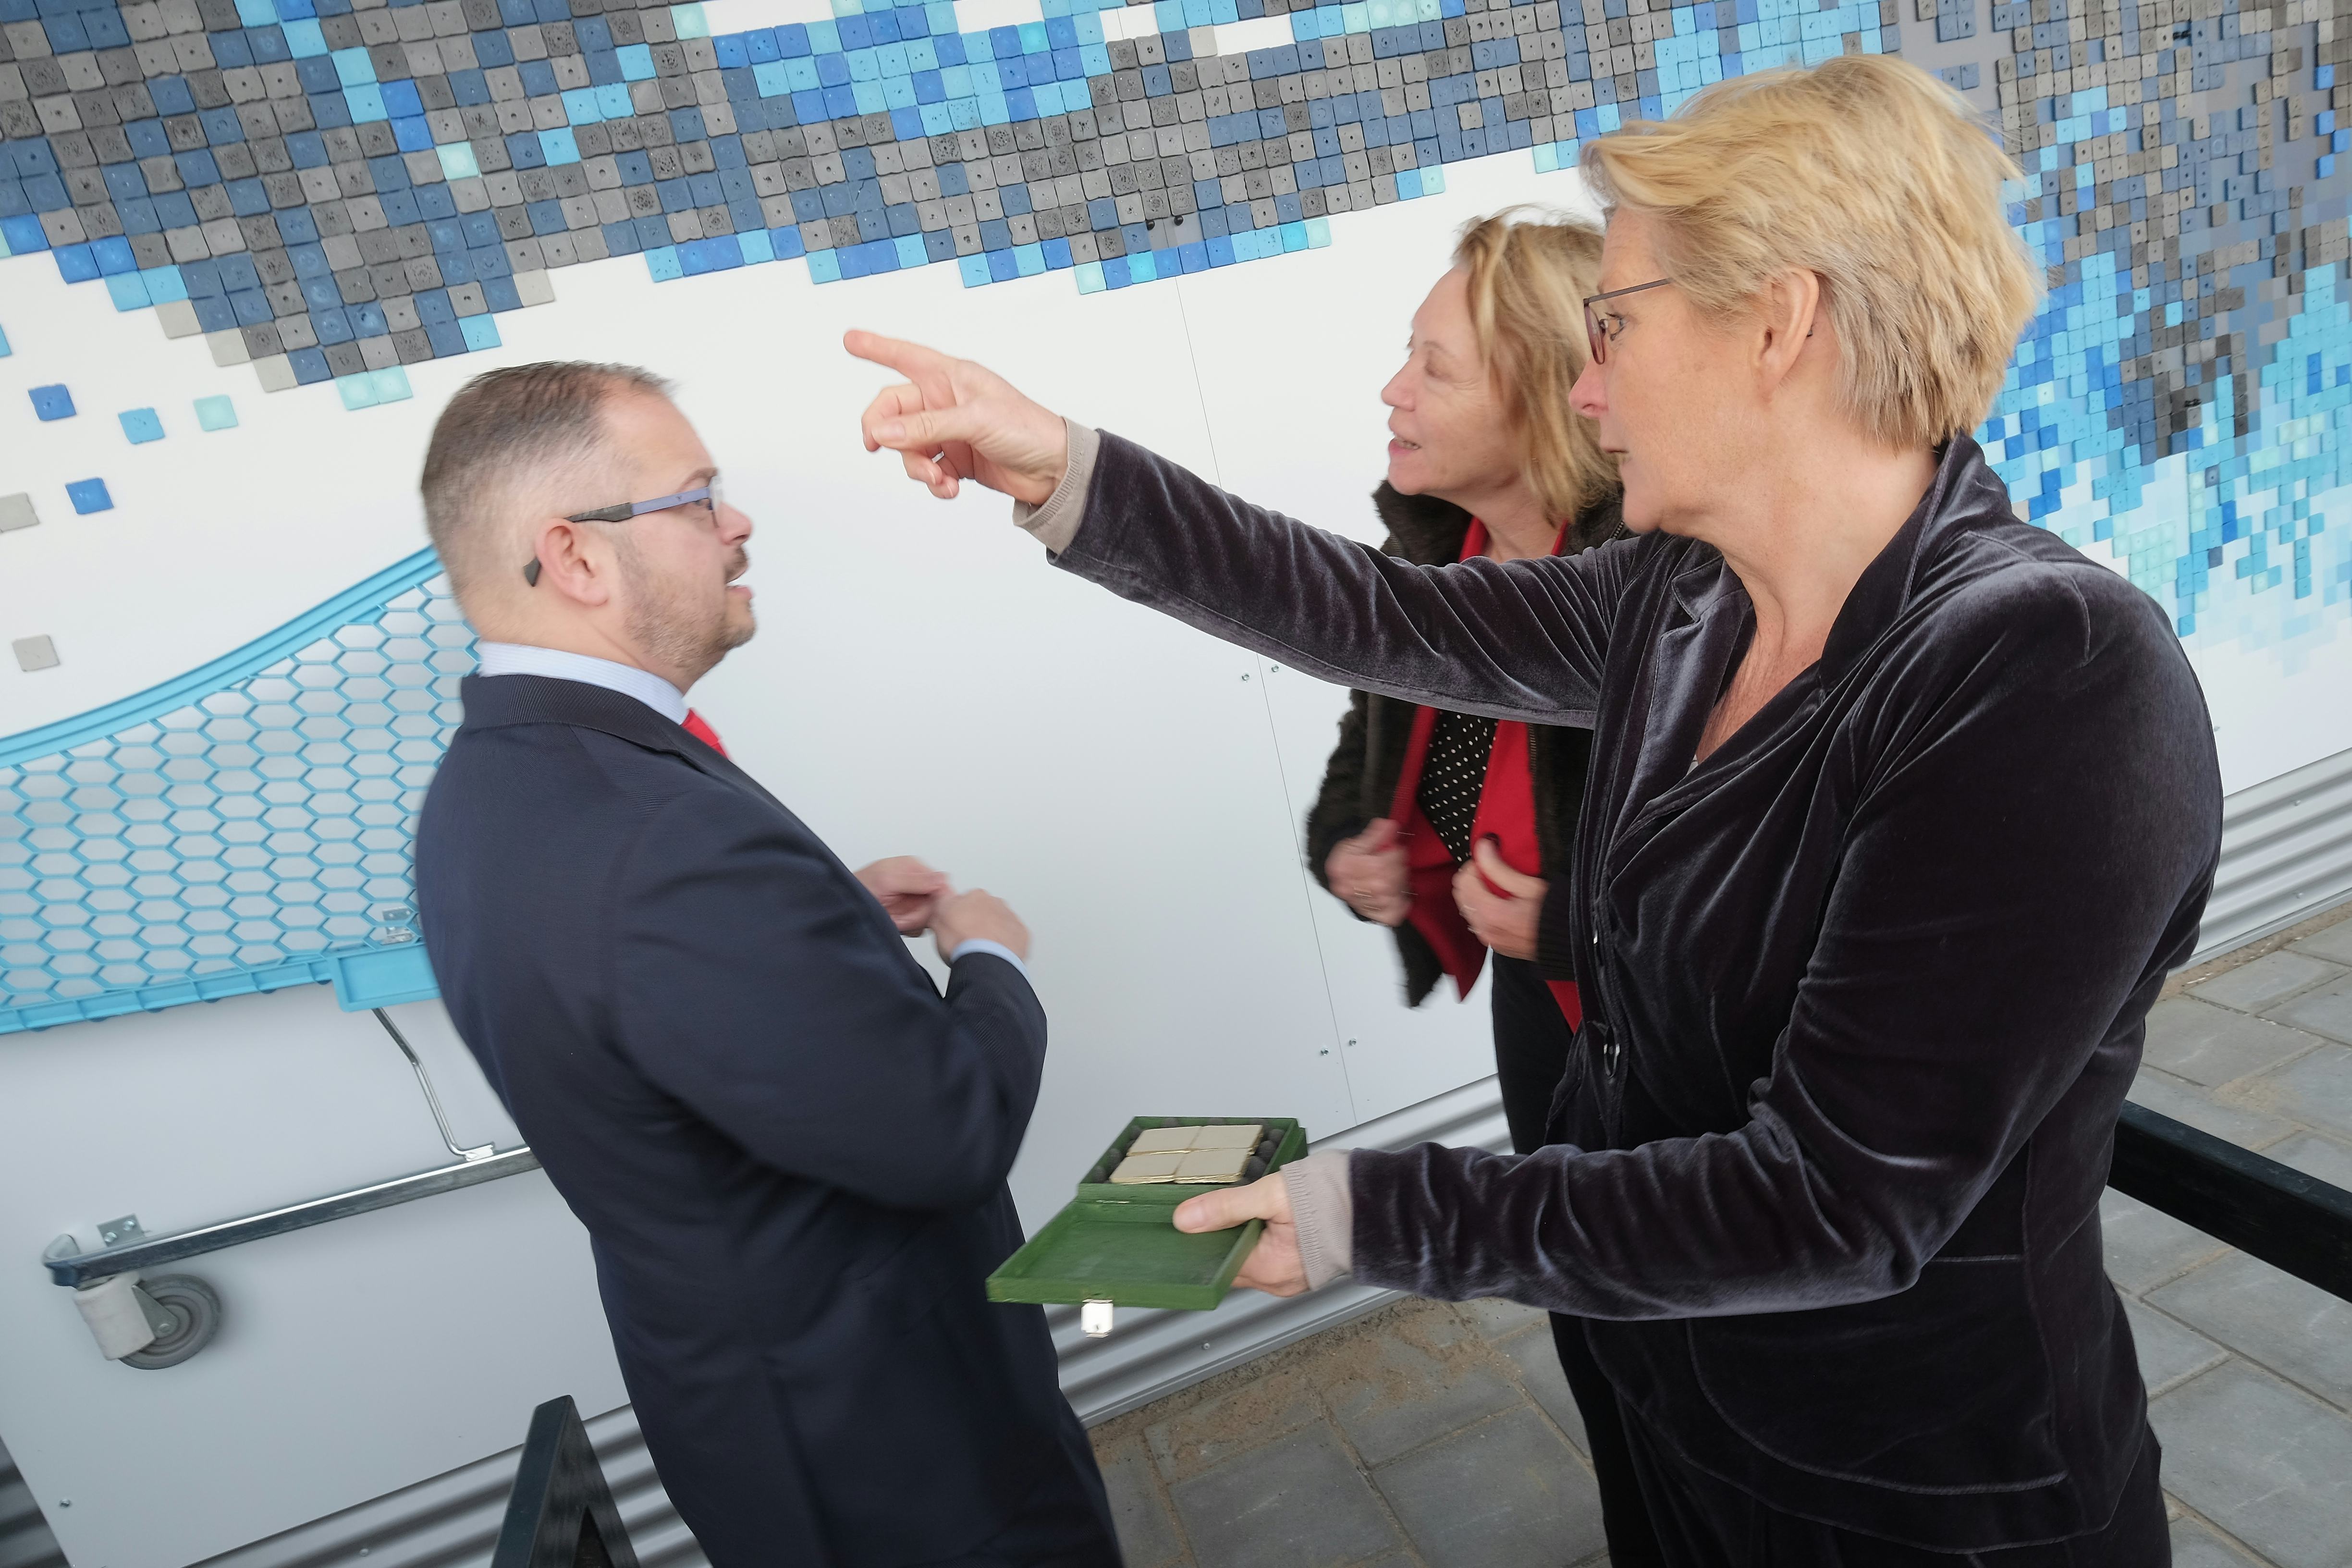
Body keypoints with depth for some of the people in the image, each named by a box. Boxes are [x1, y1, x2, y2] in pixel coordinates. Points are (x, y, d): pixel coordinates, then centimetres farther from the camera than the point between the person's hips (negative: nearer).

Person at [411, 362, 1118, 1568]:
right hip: (883, 1434, -9)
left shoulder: (491, 784, -3)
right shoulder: (667, 838, -36)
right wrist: (989, 958, -11)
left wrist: (835, 914, 4)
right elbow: (955, 1130, -30)